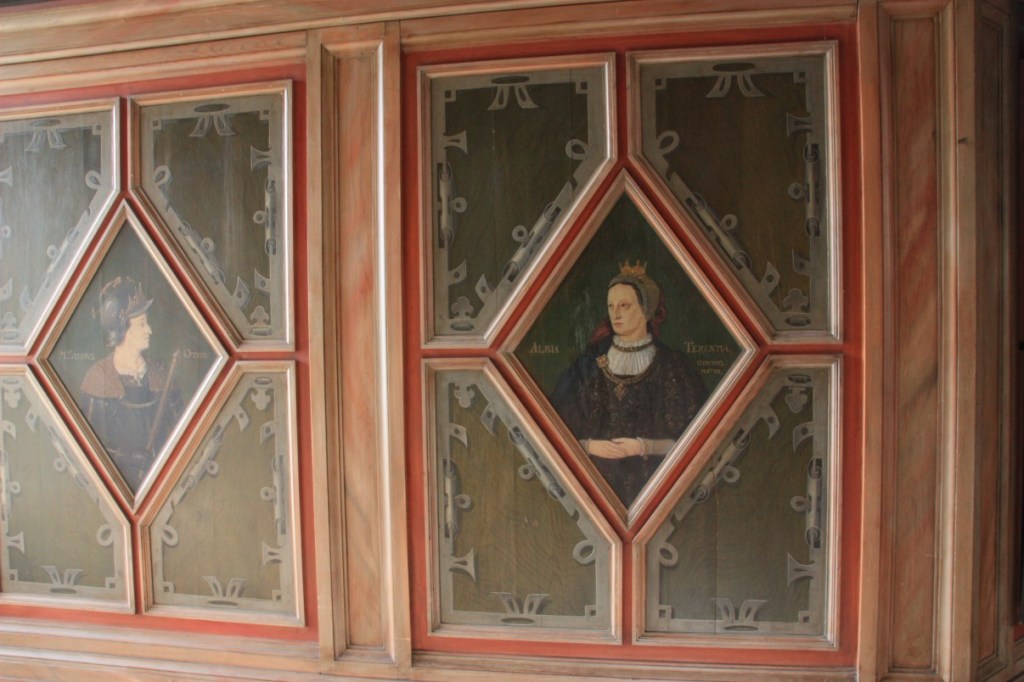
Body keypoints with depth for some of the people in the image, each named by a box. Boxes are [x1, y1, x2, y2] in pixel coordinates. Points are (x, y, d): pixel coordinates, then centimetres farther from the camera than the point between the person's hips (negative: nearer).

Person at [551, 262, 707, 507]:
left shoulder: (672, 365, -2)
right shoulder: (590, 363, 2)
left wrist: (644, 447, -15)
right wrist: (588, 446, -14)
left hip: (651, 482, -1)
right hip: (598, 480, 1)